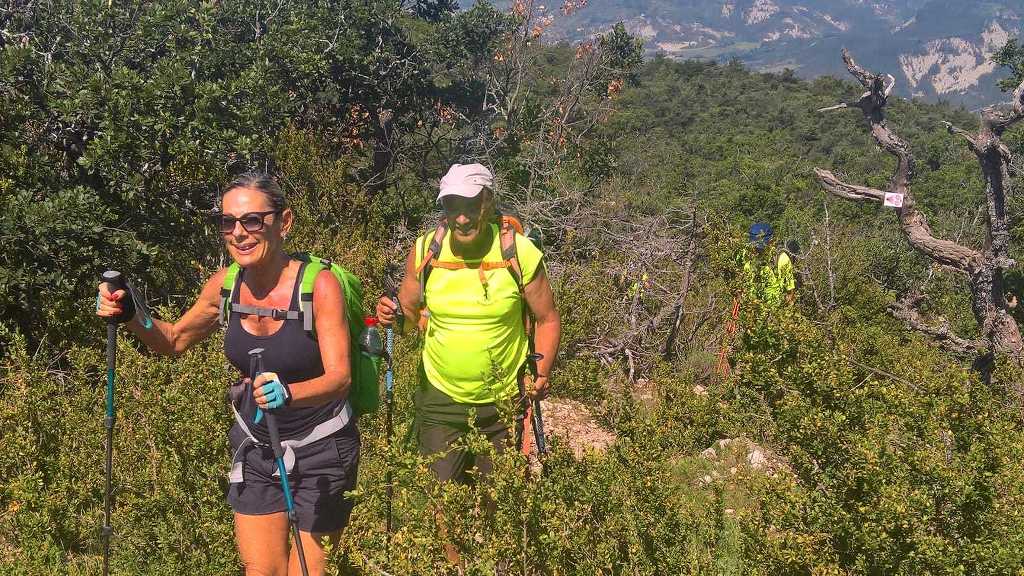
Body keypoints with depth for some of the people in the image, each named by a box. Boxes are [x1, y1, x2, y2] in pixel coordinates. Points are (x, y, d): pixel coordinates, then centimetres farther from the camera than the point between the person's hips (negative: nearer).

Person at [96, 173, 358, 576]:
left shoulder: (319, 285, -20)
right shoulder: (225, 285, -6)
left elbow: (340, 377, -26)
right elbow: (175, 340, 11)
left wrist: (288, 393, -45)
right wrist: (129, 316, -8)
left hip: (320, 449, -4)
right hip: (255, 446, 4)